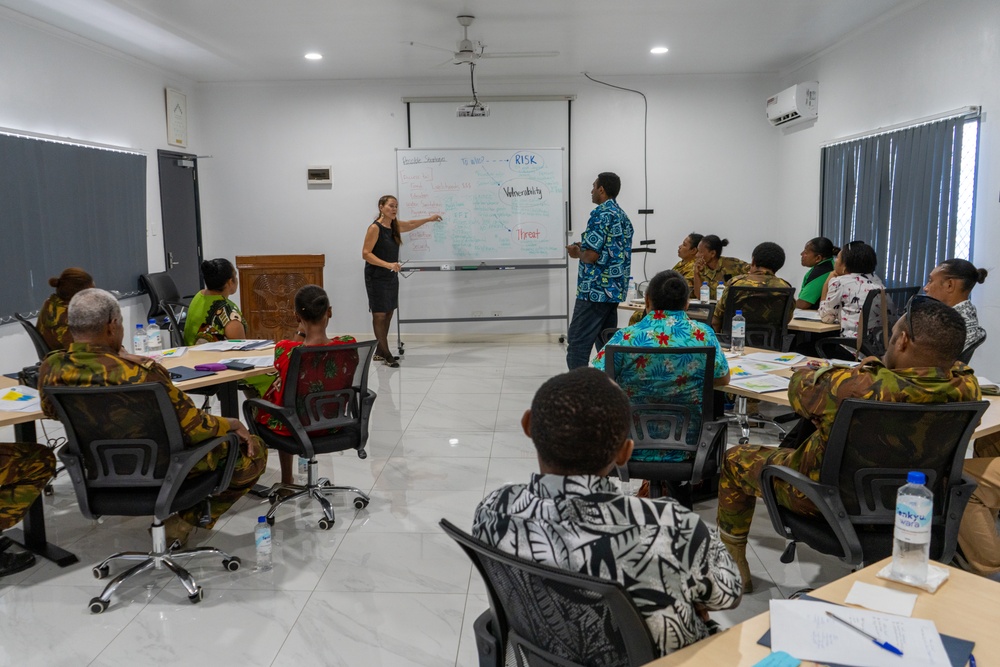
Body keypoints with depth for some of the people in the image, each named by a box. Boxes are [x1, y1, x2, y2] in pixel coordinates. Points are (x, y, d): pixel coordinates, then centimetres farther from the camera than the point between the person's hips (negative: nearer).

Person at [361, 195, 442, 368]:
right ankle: (386, 354, 0)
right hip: (377, 278, -8)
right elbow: (365, 254, -17)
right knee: (379, 314, -4)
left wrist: (429, 219, 40)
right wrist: (387, 264, -26)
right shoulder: (375, 228, -14)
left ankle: (379, 352, 16)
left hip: (391, 277, 8)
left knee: (388, 314, 8)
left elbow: (410, 224, 32)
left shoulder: (395, 226, 9)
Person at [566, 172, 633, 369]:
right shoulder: (623, 216, 16)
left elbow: (591, 256, -20)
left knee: (577, 344, -8)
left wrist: (577, 252, 1)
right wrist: (584, 248, 18)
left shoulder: (601, 214, -13)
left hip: (595, 290, -10)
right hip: (614, 289, 10)